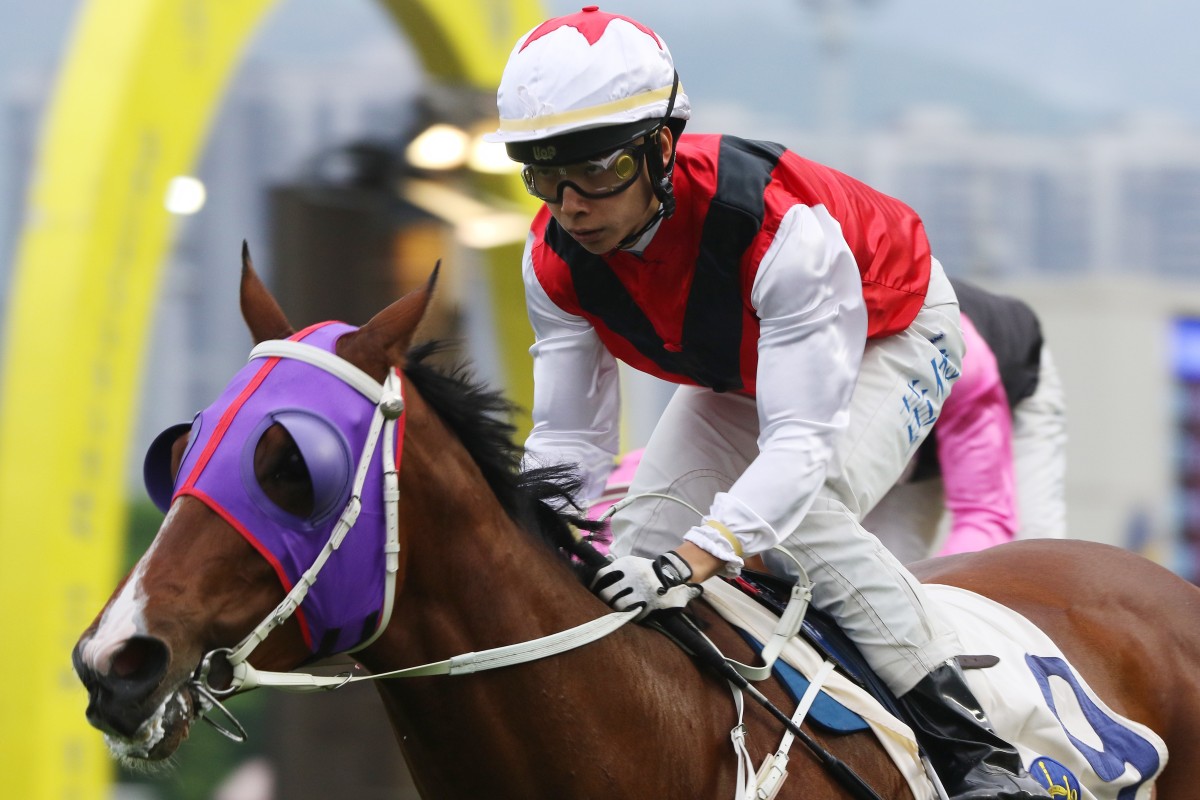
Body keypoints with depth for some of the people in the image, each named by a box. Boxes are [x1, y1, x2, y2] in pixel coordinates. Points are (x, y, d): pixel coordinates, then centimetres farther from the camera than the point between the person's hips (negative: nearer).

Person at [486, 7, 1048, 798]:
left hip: (887, 337, -7)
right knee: (642, 538, -9)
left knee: (804, 519, -30)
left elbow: (802, 440, -48)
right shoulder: (557, 259, -25)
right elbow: (568, 438, -19)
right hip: (739, 367, 7)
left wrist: (700, 555, -63)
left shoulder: (779, 226, -45)